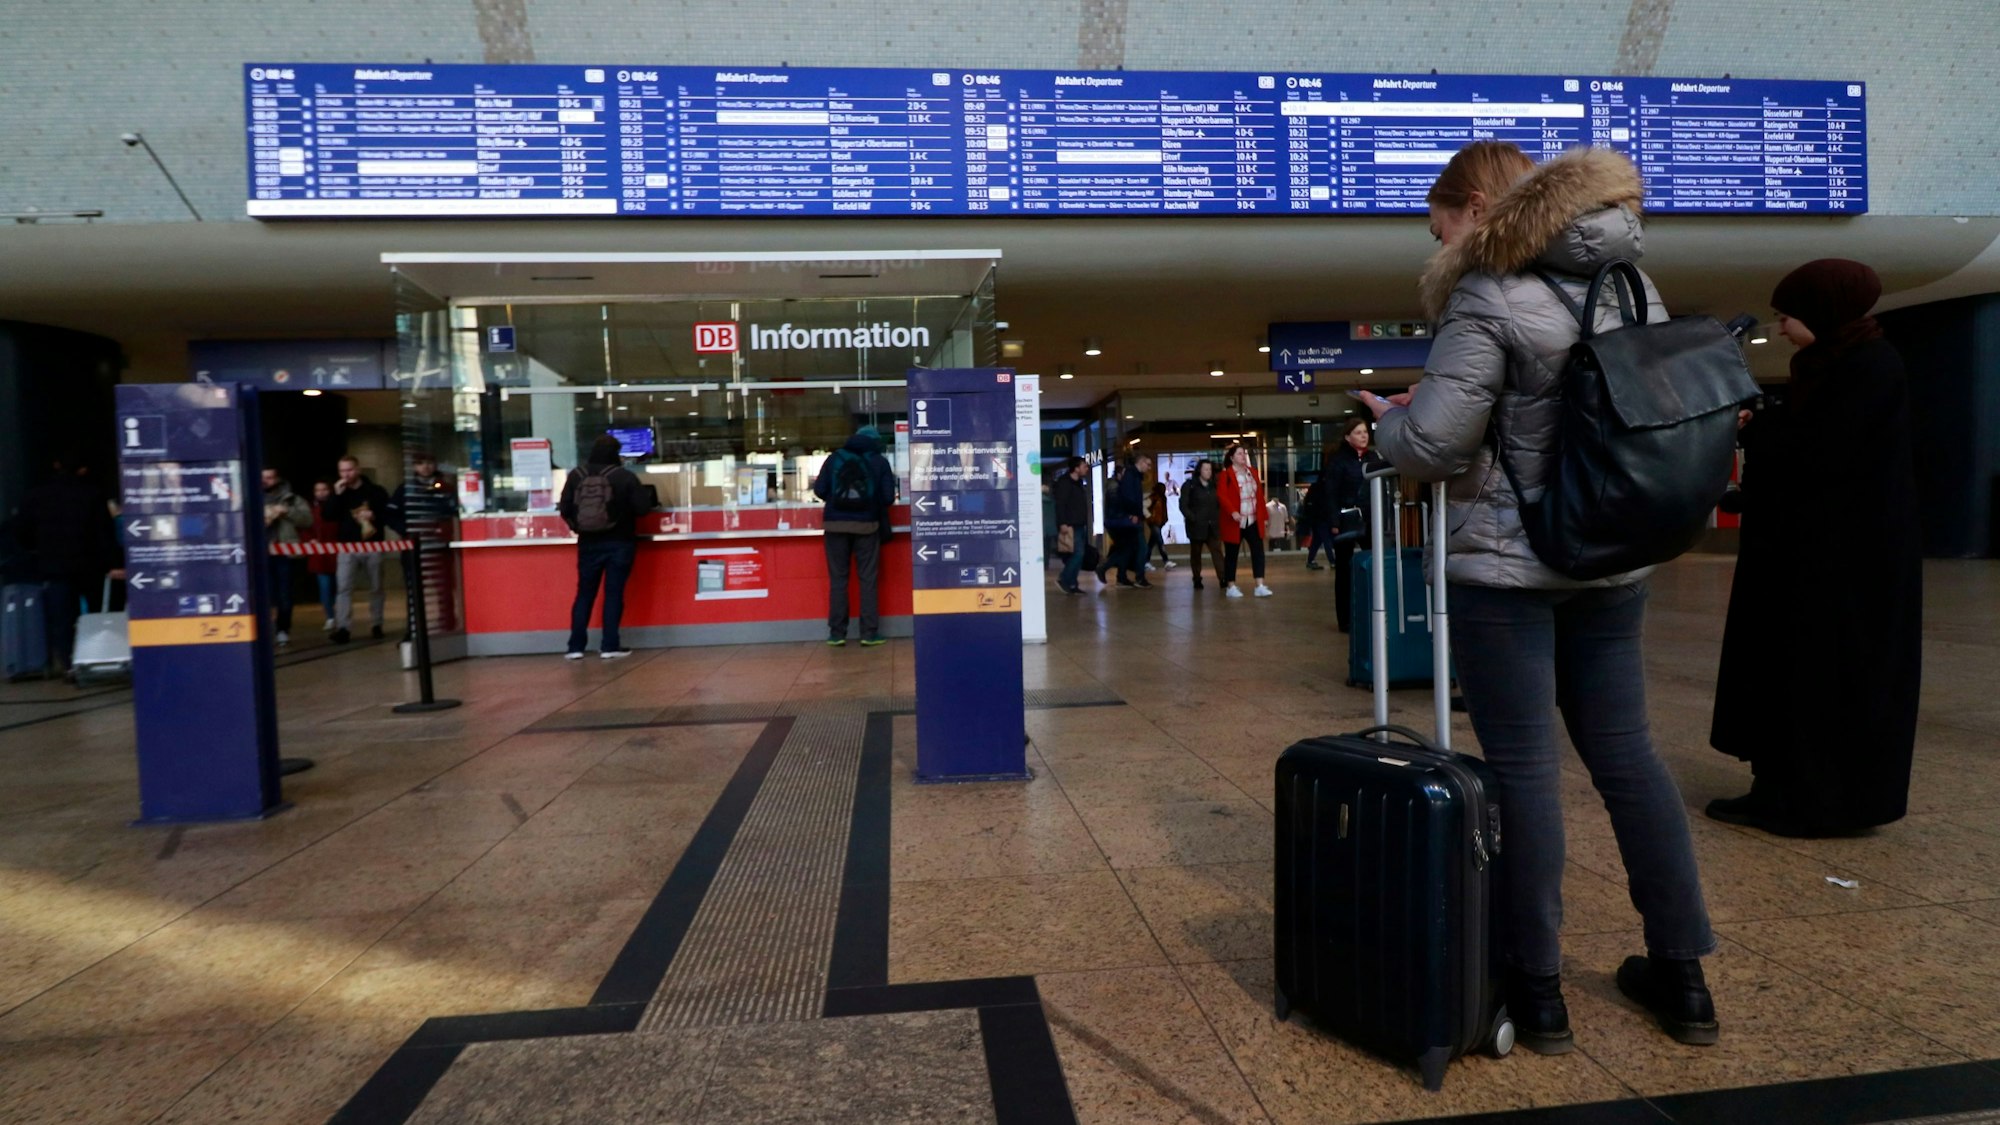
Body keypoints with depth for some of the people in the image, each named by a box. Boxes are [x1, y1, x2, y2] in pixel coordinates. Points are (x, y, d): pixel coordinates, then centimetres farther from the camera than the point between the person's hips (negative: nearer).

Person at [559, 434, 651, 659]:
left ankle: (575, 647, 12)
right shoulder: (625, 476, -10)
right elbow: (643, 508, -10)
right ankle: (609, 646, 2)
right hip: (619, 543, -3)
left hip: (588, 543, 3)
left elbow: (565, 509, 0)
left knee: (584, 593, 11)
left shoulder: (575, 476, -1)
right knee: (614, 593, 3)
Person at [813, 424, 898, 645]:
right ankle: (869, 633, 3)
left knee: (837, 579, 6)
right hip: (866, 525, -1)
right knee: (867, 579, 4)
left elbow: (819, 490, 0)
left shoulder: (835, 457, 6)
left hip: (836, 524, 1)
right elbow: (888, 498, -3)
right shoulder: (880, 461, 3)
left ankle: (836, 633, 6)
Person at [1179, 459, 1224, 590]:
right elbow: (1183, 505, -7)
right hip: (1196, 525, -3)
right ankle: (1197, 580, 12)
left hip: (1213, 526, 3)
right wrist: (1192, 518, -16)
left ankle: (1222, 578, -14)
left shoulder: (1214, 486, 13)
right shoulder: (1189, 486, -1)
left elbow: (1219, 504, 14)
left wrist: (1218, 518, -1)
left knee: (1217, 551, -7)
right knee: (1196, 553, 5)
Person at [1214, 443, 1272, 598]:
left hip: (1253, 521, 5)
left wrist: (1263, 514, 9)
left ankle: (1260, 586, -5)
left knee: (1258, 551, -4)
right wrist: (1233, 512, -27)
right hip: (1234, 522, -5)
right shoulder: (1226, 474, -7)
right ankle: (1230, 587, 12)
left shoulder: (1252, 471, 11)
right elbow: (1221, 495, -16)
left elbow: (1259, 494, 13)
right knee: (1231, 554, 4)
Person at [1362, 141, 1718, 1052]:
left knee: (1523, 764, 1)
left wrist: (1388, 418, 3)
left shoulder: (1489, 303, -12)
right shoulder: (1636, 289, 11)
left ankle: (1536, 989, 13)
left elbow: (1432, 444, -17)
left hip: (1507, 564, -7)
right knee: (1624, 750, 14)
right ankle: (1682, 974, 24)